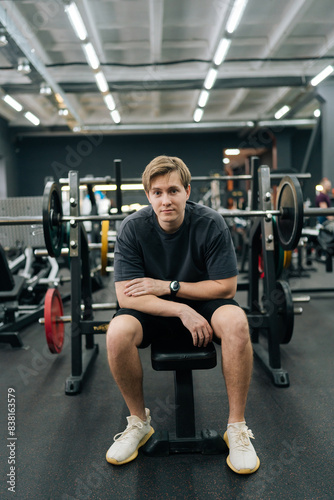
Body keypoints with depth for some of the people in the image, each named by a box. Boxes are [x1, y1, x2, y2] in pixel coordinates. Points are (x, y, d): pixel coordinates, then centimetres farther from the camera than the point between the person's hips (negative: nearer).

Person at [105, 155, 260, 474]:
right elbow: (126, 295, -20)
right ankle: (139, 422, -3)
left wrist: (168, 286, -20)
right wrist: (181, 311, -30)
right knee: (117, 333, -30)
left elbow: (226, 287, -14)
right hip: (152, 308, 1)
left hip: (202, 302, 0)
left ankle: (237, 427, -12)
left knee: (236, 322, -32)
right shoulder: (133, 228, -17)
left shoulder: (210, 224, -18)